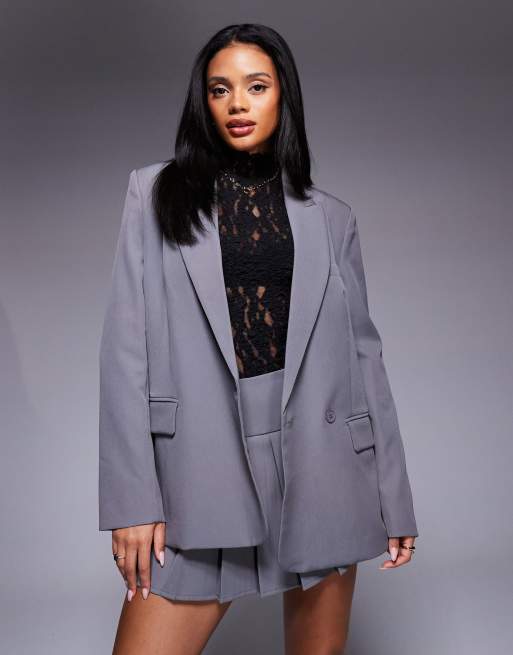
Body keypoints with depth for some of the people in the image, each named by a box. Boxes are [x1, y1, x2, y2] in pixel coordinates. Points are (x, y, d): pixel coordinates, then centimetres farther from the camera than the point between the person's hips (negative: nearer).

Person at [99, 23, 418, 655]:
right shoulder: (156, 193, 6)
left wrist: (395, 494, 7)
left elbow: (363, 351, 10)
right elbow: (126, 344, -1)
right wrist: (131, 497, -7)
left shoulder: (330, 218, 9)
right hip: (202, 460, -1)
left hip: (320, 459, 2)